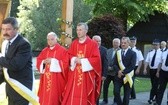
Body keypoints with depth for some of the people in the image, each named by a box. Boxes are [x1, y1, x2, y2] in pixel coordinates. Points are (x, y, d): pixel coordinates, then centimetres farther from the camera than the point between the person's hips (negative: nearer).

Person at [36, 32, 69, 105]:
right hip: (45, 79, 5)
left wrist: (53, 61, -16)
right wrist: (43, 62, -9)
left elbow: (65, 64, -11)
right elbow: (38, 61, 13)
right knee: (45, 97, 7)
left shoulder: (62, 50, -4)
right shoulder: (44, 51, 12)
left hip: (57, 80, -5)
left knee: (54, 98, -3)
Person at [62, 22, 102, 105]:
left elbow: (96, 59, -10)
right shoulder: (74, 43, 9)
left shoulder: (92, 44, -4)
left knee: (85, 97, 1)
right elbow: (69, 56, 15)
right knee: (72, 97, 2)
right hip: (74, 75, 4)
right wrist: (74, 59, -7)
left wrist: (82, 61, -14)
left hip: (87, 76, -4)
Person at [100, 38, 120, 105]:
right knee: (105, 86, 2)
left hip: (115, 72, -4)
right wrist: (107, 67, -7)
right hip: (108, 71, 4)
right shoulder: (108, 51, 10)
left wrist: (112, 68, -14)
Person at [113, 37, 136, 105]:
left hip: (127, 76, -2)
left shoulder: (132, 53, -1)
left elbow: (132, 66, -10)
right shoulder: (118, 52, 10)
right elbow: (114, 64, 4)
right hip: (118, 76, 2)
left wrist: (123, 72, -16)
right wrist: (118, 71, -15)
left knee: (126, 95, 3)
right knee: (116, 92, -10)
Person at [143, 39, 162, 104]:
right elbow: (147, 61, 5)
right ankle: (156, 97, 27)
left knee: (155, 85, -6)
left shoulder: (161, 52, -9)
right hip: (151, 70, 6)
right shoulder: (150, 52, 8)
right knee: (153, 85, 14)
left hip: (157, 70, -5)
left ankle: (151, 98, -4)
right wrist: (145, 69, -6)